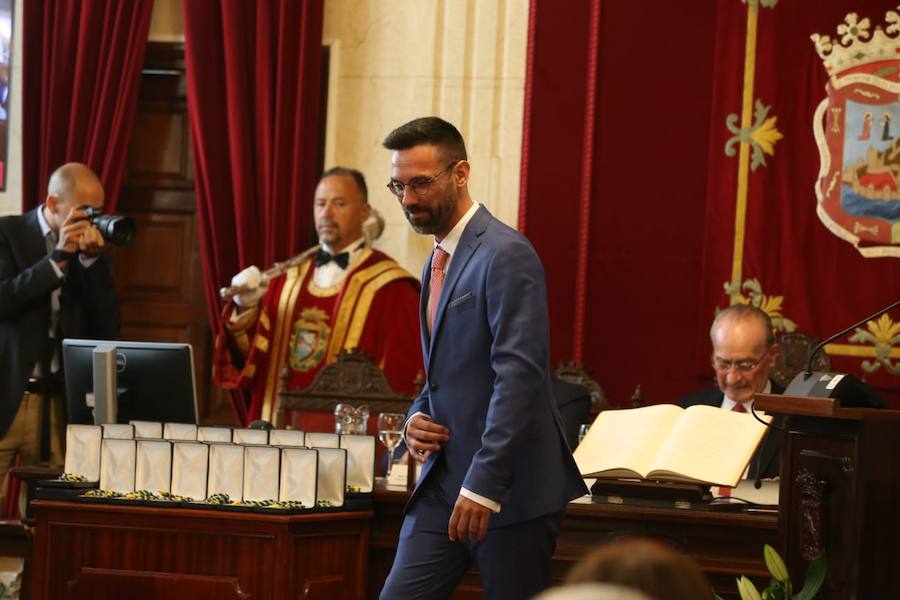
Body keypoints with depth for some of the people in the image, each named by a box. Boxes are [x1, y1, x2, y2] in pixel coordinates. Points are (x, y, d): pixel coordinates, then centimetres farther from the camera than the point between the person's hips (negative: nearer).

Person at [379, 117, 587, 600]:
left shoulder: (506, 255, -13)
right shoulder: (439, 261, 17)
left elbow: (519, 375, -21)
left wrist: (483, 486, -25)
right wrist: (417, 419, 4)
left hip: (510, 489, -8)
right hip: (443, 483, 8)